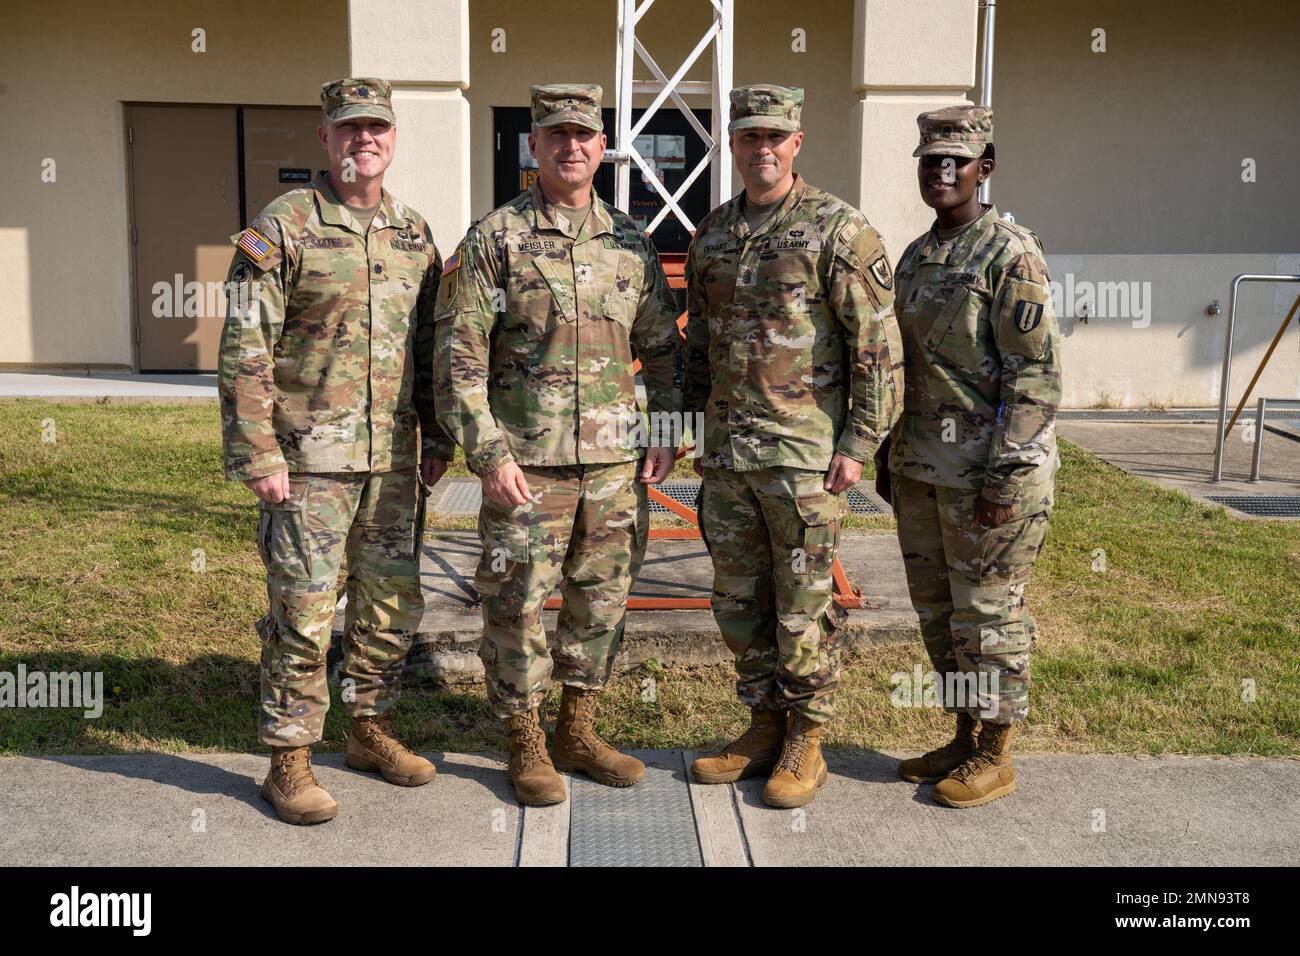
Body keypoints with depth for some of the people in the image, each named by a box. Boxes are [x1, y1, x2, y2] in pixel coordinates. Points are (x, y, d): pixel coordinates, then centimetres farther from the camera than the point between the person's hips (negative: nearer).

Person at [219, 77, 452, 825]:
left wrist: (438, 438, 12)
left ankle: (372, 728, 31)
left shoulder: (415, 233, 11)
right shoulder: (285, 226, -5)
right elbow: (245, 350, -9)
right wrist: (256, 454, -14)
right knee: (303, 616, 0)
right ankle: (290, 762, 13)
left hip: (396, 461, 6)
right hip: (311, 460, -5)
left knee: (393, 606, 13)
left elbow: (433, 346, 16)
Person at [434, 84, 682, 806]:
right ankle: (527, 744, 20)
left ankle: (579, 732, 29)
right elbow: (460, 357, -7)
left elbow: (663, 346, 17)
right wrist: (488, 453, -13)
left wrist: (668, 432, 8)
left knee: (601, 600, 12)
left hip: (615, 462, 4)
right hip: (527, 464, -4)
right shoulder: (494, 239, -3)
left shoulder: (630, 241, 11)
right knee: (519, 605, 3)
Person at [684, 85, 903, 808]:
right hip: (726, 451, 7)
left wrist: (860, 443, -14)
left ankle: (807, 744, 18)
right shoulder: (713, 233, 12)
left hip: (806, 455, -6)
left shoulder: (838, 228, -7)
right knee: (737, 599, 13)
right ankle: (765, 728, 28)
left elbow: (879, 345, -10)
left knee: (803, 603, 2)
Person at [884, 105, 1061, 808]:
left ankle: (995, 756, 18)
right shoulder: (915, 258, 13)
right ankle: (963, 736, 30)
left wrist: (1004, 477, -19)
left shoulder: (1010, 255, -10)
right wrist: (890, 457, 17)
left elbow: (1036, 372, -15)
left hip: (988, 469, -8)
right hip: (921, 469, 8)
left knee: (987, 612, 2)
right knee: (937, 609, 15)